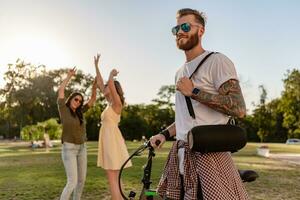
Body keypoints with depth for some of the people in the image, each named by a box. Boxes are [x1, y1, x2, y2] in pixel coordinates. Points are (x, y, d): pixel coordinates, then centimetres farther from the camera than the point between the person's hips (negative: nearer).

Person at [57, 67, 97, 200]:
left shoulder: (80, 112, 6)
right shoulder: (63, 109, -7)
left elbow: (93, 99, 4)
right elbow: (60, 90, -15)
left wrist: (94, 85, -9)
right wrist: (69, 76, -6)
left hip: (82, 149, 7)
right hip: (69, 149, -6)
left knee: (81, 180, 10)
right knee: (72, 183, -13)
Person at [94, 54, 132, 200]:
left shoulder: (117, 103, -8)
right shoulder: (110, 103, 16)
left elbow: (110, 83, -25)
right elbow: (100, 83, 23)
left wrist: (112, 73, -4)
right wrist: (96, 65, 26)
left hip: (112, 140, -9)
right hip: (108, 140, 9)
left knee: (112, 180, -8)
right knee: (114, 179, 10)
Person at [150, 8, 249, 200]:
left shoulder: (217, 61, -7)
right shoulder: (180, 72, 19)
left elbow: (239, 108, -17)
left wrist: (194, 92, -15)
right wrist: (165, 133, 11)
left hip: (209, 154, -7)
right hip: (180, 154, 8)